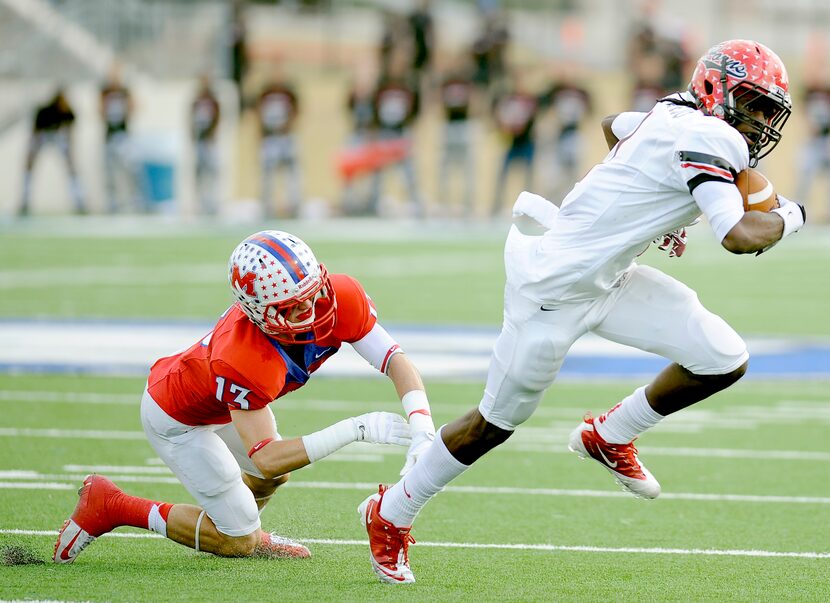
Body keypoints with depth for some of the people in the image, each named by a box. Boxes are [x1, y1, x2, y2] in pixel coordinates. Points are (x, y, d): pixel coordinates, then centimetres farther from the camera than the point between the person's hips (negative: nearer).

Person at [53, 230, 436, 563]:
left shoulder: (340, 299, -29)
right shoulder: (244, 363, -45)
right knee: (239, 542, 1)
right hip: (179, 419, -7)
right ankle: (110, 507, 7)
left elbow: (395, 362, -25)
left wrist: (422, 429, -41)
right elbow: (265, 459, -40)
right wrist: (354, 430, -47)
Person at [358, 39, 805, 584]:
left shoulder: (678, 115, 3)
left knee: (724, 360, -1)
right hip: (557, 288, -9)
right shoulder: (709, 141, -24)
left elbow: (615, 125, 25)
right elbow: (741, 237, -34)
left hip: (609, 278, 9)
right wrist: (789, 216, -13)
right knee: (496, 424, 7)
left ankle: (610, 436, 21)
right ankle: (391, 514, 28)